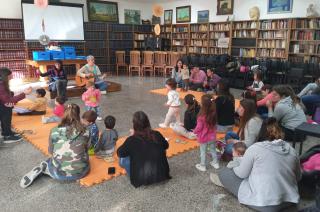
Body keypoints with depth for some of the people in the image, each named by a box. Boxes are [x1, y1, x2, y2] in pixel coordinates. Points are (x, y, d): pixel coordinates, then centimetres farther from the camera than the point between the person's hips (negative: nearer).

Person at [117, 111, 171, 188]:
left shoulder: (131, 140, -19)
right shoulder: (157, 134, -8)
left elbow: (120, 153, -4)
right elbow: (166, 146, 11)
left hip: (141, 178, -3)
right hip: (161, 174, 4)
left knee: (122, 160, 12)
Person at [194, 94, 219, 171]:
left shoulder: (202, 116, -29)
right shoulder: (213, 114, -10)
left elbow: (199, 128, -19)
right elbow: (214, 125, 3)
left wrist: (195, 131, 1)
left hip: (203, 137, -5)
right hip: (212, 136, 5)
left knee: (203, 152, 13)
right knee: (213, 150, 23)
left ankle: (202, 166, 27)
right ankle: (215, 163, 38)